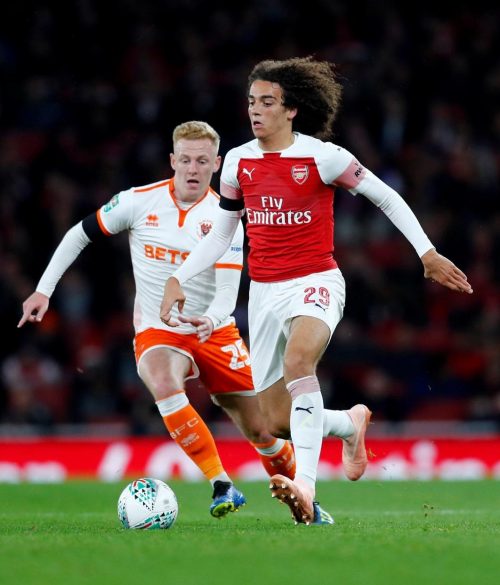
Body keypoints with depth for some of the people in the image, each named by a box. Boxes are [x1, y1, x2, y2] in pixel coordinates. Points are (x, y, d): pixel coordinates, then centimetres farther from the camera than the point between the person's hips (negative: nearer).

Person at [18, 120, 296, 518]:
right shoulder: (139, 202, -6)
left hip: (214, 332, 1)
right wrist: (43, 290, 1)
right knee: (164, 384, -35)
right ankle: (222, 486, -29)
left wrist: (210, 320, -38)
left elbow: (227, 293, -16)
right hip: (157, 332, 0)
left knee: (261, 431, 2)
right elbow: (80, 235, 6)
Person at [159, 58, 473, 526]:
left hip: (315, 283, -5)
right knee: (277, 423, 5)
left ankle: (306, 484, -47)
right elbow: (219, 236, 15)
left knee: (297, 359, -38)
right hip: (264, 291, 5)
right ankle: (351, 424, 38)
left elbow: (385, 197, 1)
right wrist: (178, 279, 5)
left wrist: (427, 253, -1)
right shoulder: (237, 162, 4)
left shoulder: (322, 156, -9)